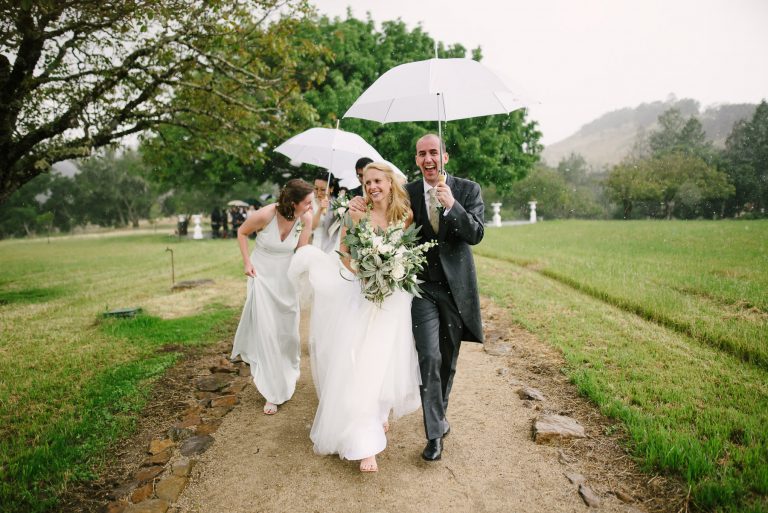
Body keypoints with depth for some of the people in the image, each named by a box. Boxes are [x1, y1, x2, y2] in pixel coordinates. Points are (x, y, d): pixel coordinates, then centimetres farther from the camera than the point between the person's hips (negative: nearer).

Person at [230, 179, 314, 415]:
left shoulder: (305, 218, -16)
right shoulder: (265, 215, -25)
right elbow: (242, 232, -5)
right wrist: (246, 262, -9)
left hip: (286, 277, 3)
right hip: (262, 275, -3)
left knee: (287, 329, 14)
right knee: (266, 330, -4)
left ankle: (287, 373, 44)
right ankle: (273, 392, 7)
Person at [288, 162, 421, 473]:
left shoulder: (405, 215, 3)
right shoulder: (358, 214, -2)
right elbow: (344, 254, 1)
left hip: (395, 299, 2)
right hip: (362, 298, -2)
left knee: (388, 361, 9)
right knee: (359, 365, -6)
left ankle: (382, 411, 42)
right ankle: (364, 445, 3)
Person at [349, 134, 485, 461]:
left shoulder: (468, 190, -2)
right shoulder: (406, 193, 0)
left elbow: (476, 235, -12)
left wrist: (452, 206, -28)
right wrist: (359, 207, -14)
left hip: (455, 286, 1)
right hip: (422, 287, -1)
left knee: (448, 358, 14)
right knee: (429, 357, -8)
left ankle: (439, 413, 37)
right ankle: (435, 433, 5)